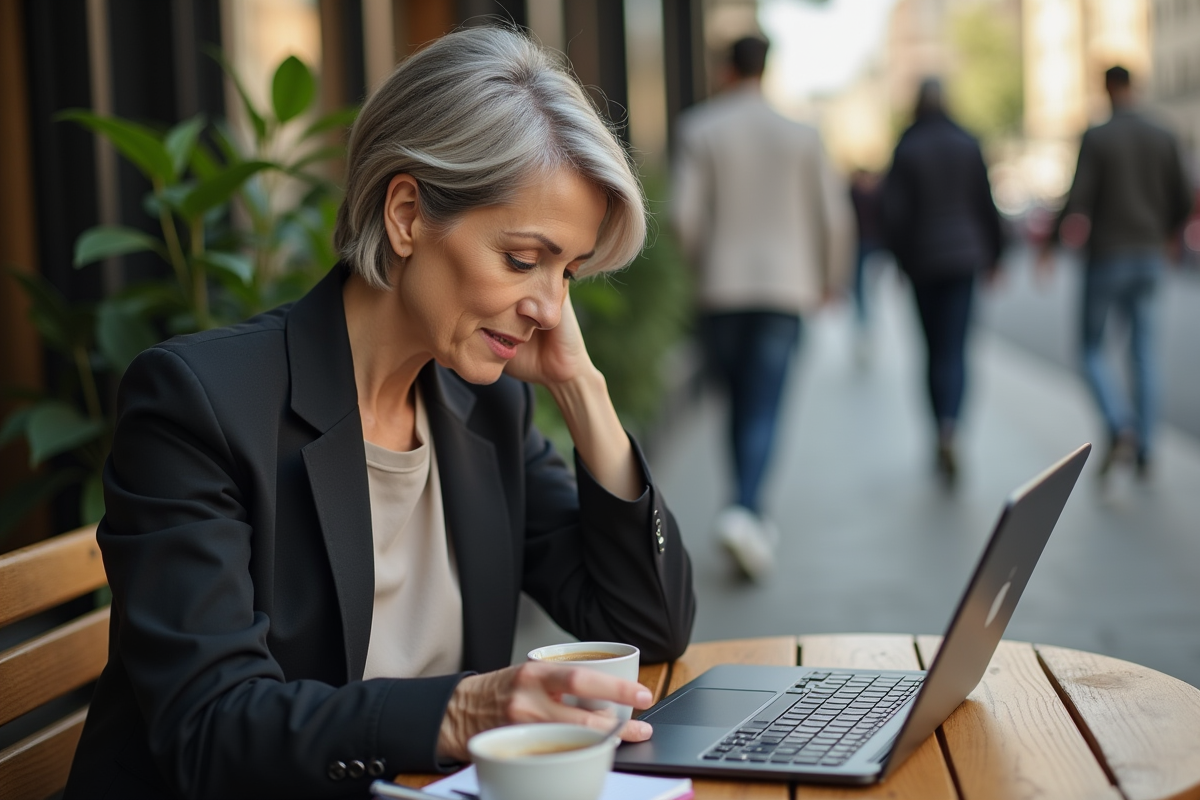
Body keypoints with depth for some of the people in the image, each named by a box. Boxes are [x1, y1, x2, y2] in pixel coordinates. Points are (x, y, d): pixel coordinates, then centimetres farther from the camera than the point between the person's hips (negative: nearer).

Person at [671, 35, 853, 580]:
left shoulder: (699, 130, 0)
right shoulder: (801, 135, 4)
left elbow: (684, 214, -8)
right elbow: (836, 218, 4)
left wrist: (702, 261, 11)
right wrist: (829, 279, 19)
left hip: (720, 288, 0)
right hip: (784, 286, 0)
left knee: (738, 405, 15)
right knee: (763, 411, -5)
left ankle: (751, 518, 21)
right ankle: (744, 510, -25)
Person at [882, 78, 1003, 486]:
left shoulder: (905, 149, -5)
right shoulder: (967, 144, 1)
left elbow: (895, 211, -8)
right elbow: (985, 203, 4)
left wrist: (899, 258, 4)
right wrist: (993, 253, 14)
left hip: (923, 258, -1)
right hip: (964, 255, 1)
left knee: (934, 349, 12)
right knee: (955, 349, -2)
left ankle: (942, 437, 15)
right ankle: (948, 429, -24)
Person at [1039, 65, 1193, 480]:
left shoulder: (1095, 139, -10)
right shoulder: (1163, 138, 4)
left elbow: (1077, 202, -14)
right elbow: (1184, 200, 6)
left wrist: (1052, 243, 1)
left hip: (1107, 256, -4)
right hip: (1149, 258, 4)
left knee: (1092, 347, 8)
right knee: (1144, 353, 9)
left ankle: (1120, 427, -14)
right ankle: (1145, 450, 6)